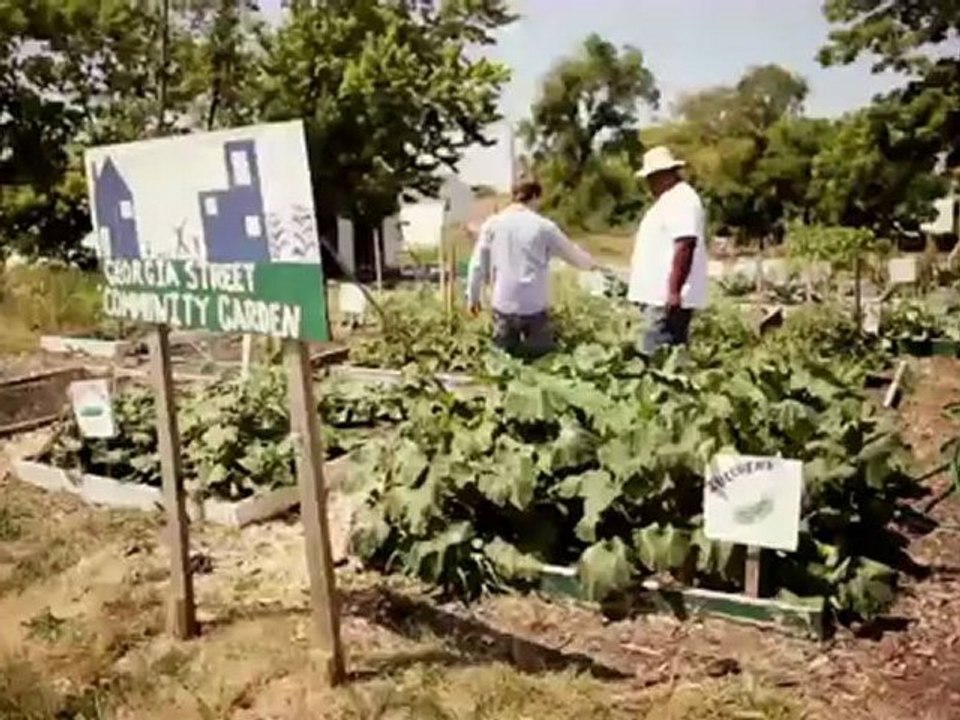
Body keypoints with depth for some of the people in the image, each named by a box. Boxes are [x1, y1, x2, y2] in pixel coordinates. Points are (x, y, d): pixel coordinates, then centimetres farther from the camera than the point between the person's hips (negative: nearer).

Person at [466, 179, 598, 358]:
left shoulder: (492, 224, 1)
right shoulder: (543, 226, -5)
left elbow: (478, 264, 4)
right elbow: (572, 252, 9)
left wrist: (473, 296, 15)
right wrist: (591, 264, 29)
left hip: (503, 304, 2)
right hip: (534, 306, -2)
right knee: (541, 351, 12)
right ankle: (525, 350, -10)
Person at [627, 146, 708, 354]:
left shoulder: (681, 200, -13)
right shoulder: (669, 200, 21)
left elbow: (684, 247, -22)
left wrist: (674, 291, -26)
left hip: (667, 298, -11)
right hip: (660, 296, 11)